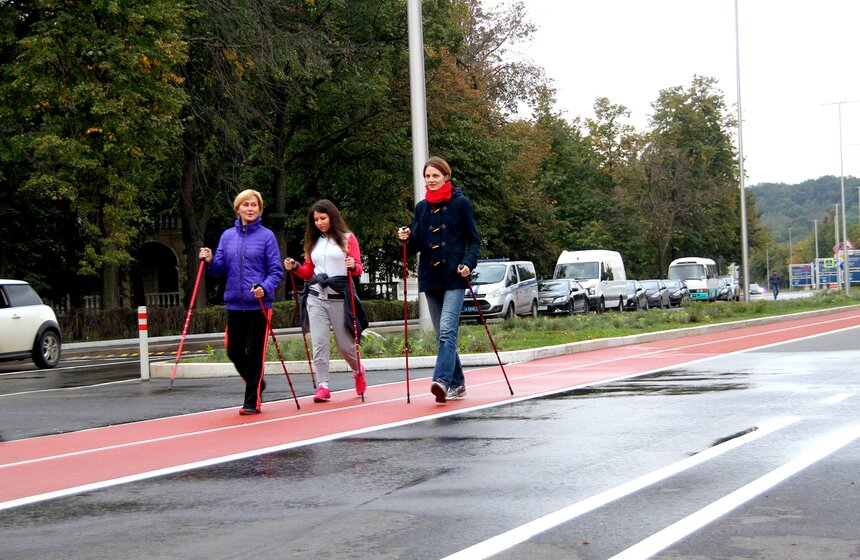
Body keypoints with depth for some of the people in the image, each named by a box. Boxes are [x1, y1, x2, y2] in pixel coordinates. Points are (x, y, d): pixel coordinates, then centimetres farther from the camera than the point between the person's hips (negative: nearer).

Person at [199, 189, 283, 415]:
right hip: (234, 303, 4)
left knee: (255, 352, -1)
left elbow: (276, 271, -3)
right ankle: (257, 383, 32)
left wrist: (265, 288, -21)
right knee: (234, 352, 7)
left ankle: (252, 401, 8)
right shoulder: (227, 236, 10)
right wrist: (210, 261, -10)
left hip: (259, 304, -4)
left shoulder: (266, 236, -1)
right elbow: (221, 270, 10)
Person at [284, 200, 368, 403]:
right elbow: (308, 272, 18)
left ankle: (358, 371, 32)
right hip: (316, 297, 3)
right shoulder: (313, 241, 16)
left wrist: (353, 266, -24)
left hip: (340, 297, -3)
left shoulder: (347, 238, 4)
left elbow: (358, 268, -1)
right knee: (319, 342, -8)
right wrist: (295, 268, -1)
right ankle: (323, 386, -8)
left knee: (344, 343, 3)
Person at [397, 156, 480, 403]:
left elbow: (474, 239, 1)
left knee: (447, 329, -19)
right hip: (430, 278, 6)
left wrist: (469, 263, -15)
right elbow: (417, 246, 12)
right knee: (442, 334, 9)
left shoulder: (460, 203, -1)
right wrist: (408, 238, -10)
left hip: (454, 277, -6)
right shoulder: (421, 207, 13)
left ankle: (442, 380, -30)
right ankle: (457, 383, 17)